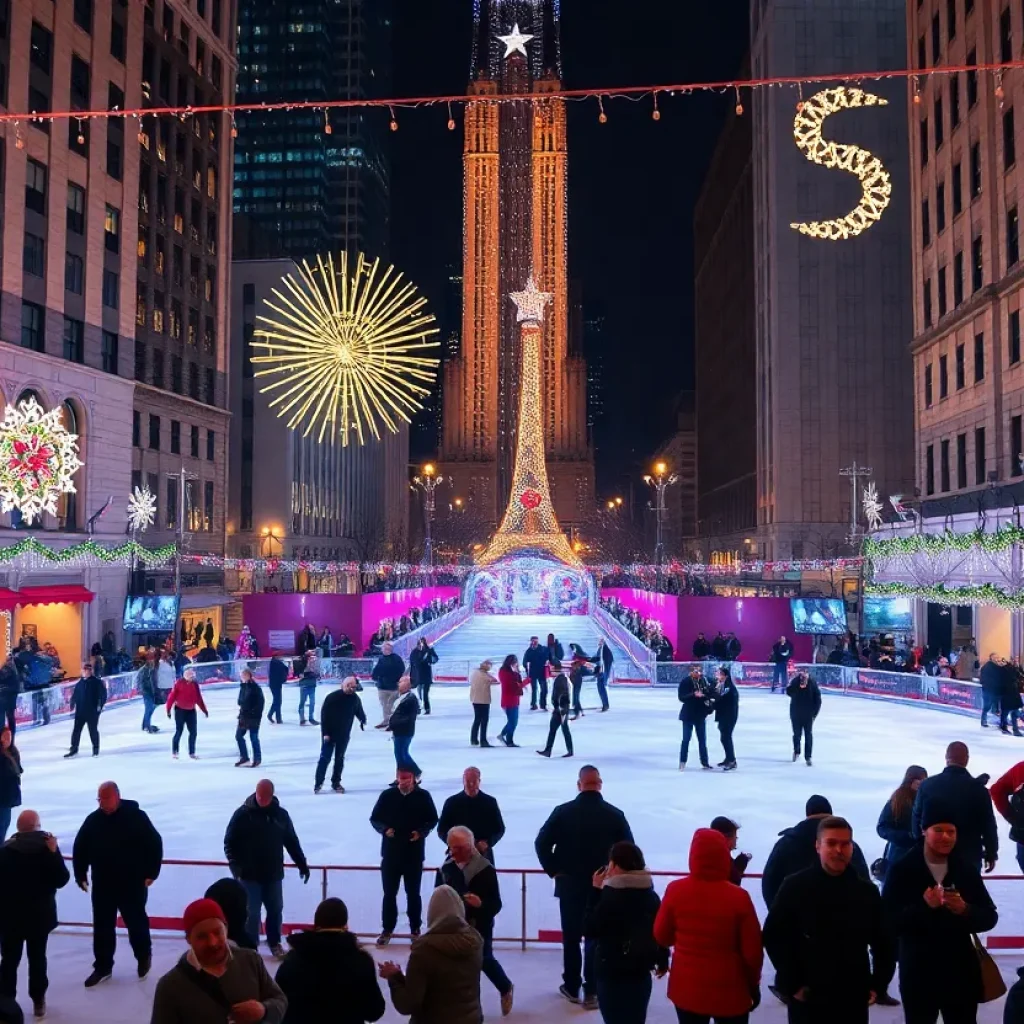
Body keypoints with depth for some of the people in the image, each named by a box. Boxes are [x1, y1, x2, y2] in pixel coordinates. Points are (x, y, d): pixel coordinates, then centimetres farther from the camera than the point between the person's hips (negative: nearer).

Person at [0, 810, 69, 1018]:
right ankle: (38, 1001, 22)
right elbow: (61, 880, -11)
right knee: (37, 958, 14)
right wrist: (54, 854, -9)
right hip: (40, 914, 0)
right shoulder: (47, 846, -12)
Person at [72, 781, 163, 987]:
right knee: (102, 927, 11)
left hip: (132, 884, -3)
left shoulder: (136, 817, -13)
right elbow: (79, 848, 9)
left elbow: (154, 843, -9)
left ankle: (144, 956, 34)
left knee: (136, 922, 11)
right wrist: (80, 875, 5)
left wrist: (151, 872, -11)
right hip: (102, 885, 3)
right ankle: (102, 967, 26)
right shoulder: (93, 820, -2)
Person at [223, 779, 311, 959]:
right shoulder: (242, 814, -9)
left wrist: (302, 864, 11)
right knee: (251, 913, 0)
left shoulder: (281, 814, 1)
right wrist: (235, 865, -18)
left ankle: (275, 943, 32)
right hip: (249, 875, -3)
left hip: (274, 874, 3)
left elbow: (292, 841, 10)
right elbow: (229, 842, -6)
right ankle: (250, 947, 13)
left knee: (275, 910, 13)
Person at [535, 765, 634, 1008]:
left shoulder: (563, 811, -7)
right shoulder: (615, 814, -5)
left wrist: (554, 870, 0)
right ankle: (591, 992, 10)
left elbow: (541, 843, -10)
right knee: (596, 937, 9)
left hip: (569, 884, 0)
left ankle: (571, 987, 24)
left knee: (571, 937, 15)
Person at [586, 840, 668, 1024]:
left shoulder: (609, 897, -17)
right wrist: (662, 961, 24)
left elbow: (589, 930, -10)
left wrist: (596, 891, -8)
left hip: (612, 976, -6)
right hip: (641, 974, 7)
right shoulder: (651, 896, 3)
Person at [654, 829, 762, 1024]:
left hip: (686, 989, 2)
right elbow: (752, 950, -10)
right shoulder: (738, 897, -18)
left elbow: (661, 937, 1)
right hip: (730, 992, -2)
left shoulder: (675, 890, -11)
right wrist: (754, 984, 7)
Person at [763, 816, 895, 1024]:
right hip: (807, 998, -3)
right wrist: (792, 983, -9)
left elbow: (883, 941, 12)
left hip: (853, 998, 3)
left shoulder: (866, 891, 3)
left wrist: (878, 983, 4)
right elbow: (774, 936, -7)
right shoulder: (795, 886, -8)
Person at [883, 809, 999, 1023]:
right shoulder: (901, 870, -9)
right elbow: (888, 921, -13)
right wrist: (924, 906, -27)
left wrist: (965, 910, -16)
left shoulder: (966, 870, 3)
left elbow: (990, 917, 5)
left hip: (962, 973, 3)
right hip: (918, 975, -3)